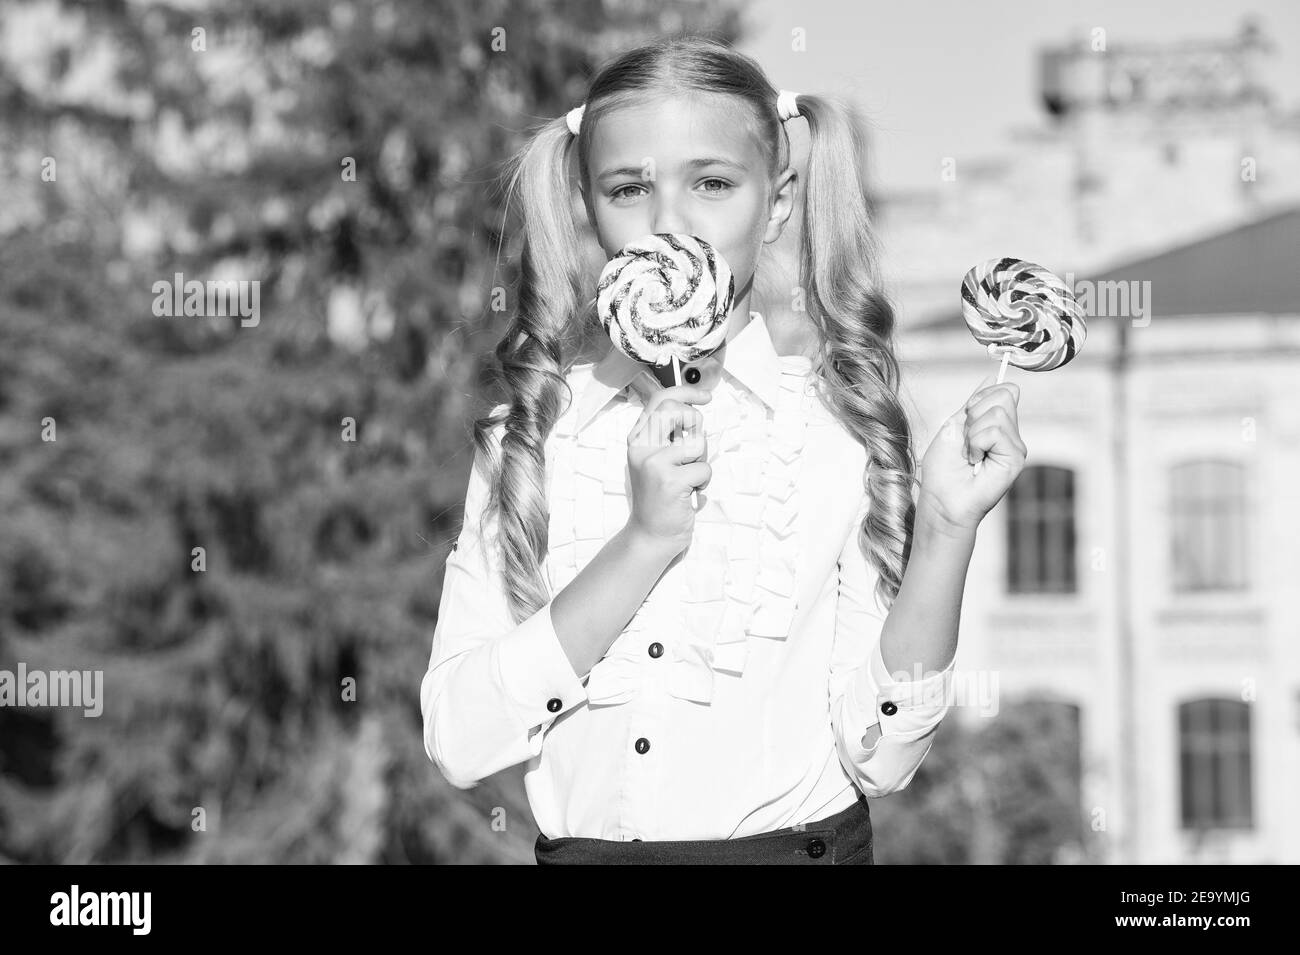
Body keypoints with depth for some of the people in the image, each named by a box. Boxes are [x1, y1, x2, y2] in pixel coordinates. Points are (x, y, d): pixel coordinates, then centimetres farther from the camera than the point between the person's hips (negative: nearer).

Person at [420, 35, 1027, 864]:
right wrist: (644, 545, -21)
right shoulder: (530, 434, -4)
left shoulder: (841, 430, -7)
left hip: (796, 842, -1)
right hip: (584, 844, 1)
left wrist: (946, 531, -20)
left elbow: (879, 757, -10)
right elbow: (458, 745, -14)